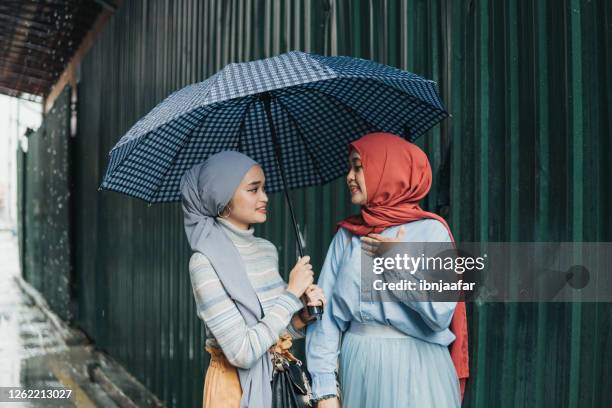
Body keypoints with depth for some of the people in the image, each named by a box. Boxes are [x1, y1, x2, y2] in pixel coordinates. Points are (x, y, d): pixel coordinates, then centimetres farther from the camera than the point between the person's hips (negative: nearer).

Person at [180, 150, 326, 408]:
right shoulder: (205, 262, -17)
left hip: (281, 378, 6)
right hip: (237, 387, -6)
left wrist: (304, 316, -8)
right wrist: (292, 292, -18)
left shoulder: (268, 250, 3)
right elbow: (242, 352, -24)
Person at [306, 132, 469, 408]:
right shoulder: (347, 235, 6)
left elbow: (440, 313, -17)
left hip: (414, 367, -3)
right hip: (357, 365, 4)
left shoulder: (429, 230, -5)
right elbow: (327, 314, -1)